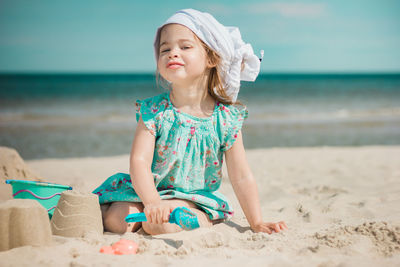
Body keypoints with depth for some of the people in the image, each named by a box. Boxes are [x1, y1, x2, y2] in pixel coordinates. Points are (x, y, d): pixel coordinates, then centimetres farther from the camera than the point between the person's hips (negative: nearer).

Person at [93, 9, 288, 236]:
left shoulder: (226, 118, -9)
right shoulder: (154, 111, -10)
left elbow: (242, 177, -4)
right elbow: (139, 161, -19)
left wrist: (257, 224, -7)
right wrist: (152, 202, -36)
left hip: (195, 201, -1)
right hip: (149, 193, 2)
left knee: (160, 225, -29)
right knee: (117, 221, -22)